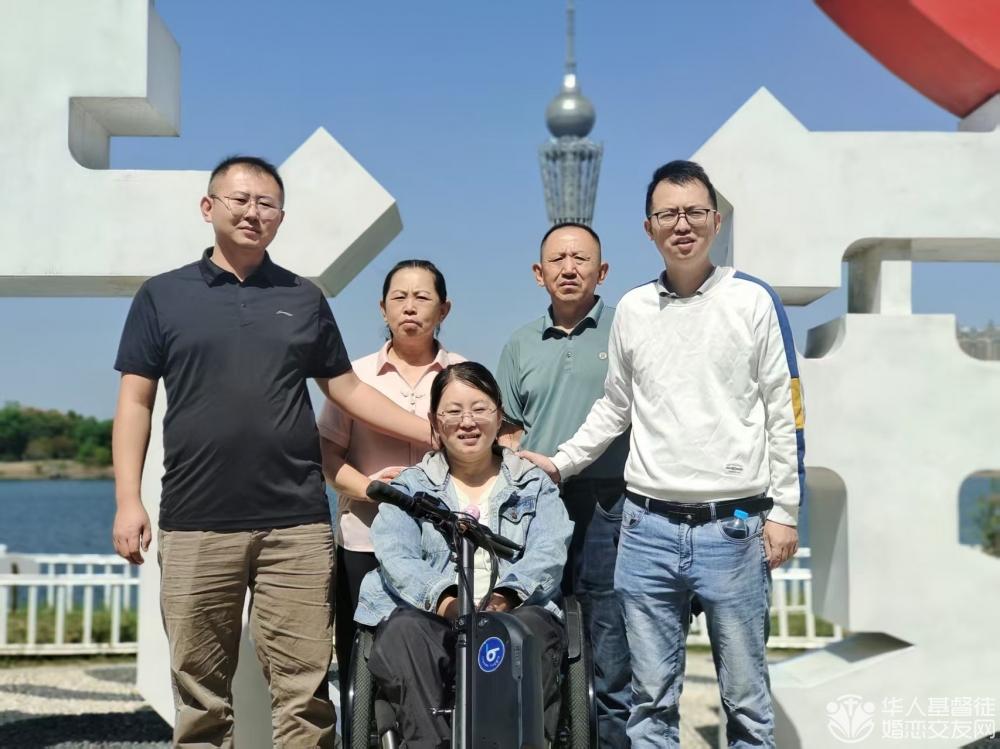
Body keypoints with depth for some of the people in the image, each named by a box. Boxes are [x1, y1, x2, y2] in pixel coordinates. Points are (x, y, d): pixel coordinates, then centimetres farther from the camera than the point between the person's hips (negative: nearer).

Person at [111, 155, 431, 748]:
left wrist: (439, 435, 8)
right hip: (195, 524, -1)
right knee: (201, 690, 5)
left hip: (297, 523, 1)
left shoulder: (305, 299, 13)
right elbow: (136, 403, 6)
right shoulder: (162, 296, 9)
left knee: (303, 687, -1)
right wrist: (129, 500, -3)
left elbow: (348, 389, 15)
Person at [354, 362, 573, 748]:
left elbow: (549, 552, 3)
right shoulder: (410, 486, 20)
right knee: (403, 631, -33)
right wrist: (444, 597, -20)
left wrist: (505, 594, -19)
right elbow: (395, 556, 2)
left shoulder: (534, 485, 21)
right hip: (430, 613, 0)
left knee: (533, 628, -34)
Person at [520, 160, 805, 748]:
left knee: (745, 694, 5)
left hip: (733, 525, -3)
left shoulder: (754, 301, 0)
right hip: (648, 527, 3)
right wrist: (562, 463, 12)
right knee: (651, 696, 9)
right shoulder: (632, 309, 10)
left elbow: (785, 414, -1)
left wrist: (784, 512, -4)